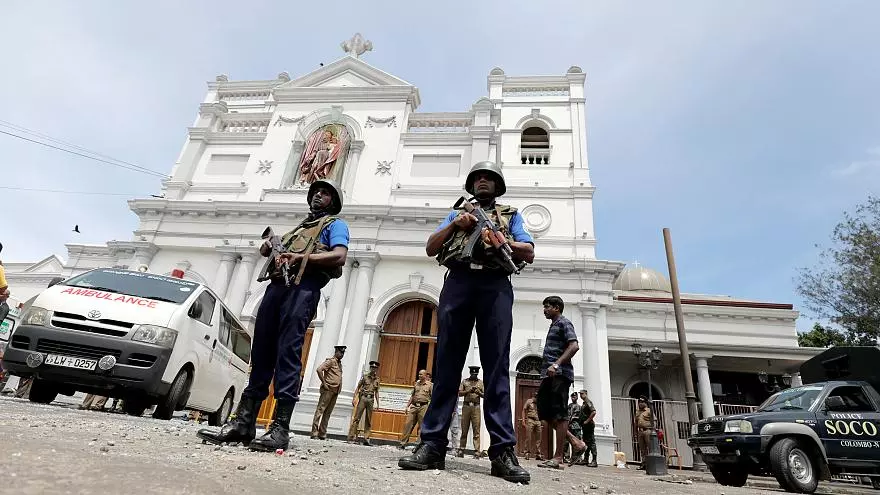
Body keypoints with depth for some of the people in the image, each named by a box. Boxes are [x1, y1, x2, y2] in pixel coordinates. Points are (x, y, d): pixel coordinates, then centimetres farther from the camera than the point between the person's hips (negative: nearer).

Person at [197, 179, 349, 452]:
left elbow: (339, 257, -6)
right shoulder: (300, 226, 36)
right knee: (261, 353, 1)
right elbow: (281, 250, 32)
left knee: (288, 353, -15)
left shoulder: (335, 224, 13)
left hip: (303, 288, -7)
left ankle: (280, 428, -16)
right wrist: (270, 249, 9)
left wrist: (301, 258, -14)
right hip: (276, 285, 7)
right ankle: (243, 422, 3)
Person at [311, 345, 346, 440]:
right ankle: (314, 433, -3)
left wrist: (338, 388, 15)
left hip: (335, 392, 8)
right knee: (320, 410, -5)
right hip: (328, 390, -8)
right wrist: (324, 383, -16)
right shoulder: (331, 361, -6)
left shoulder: (340, 363, 19)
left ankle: (322, 434, 11)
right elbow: (319, 370, -19)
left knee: (327, 413, 8)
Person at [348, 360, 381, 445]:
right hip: (363, 398, -3)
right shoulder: (365, 377, 2)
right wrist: (354, 398, -5)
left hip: (371, 400, 3)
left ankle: (366, 439, 11)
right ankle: (351, 437, -1)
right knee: (357, 418, -4)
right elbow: (358, 387, 2)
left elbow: (376, 391, 14)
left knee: (368, 420, 6)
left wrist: (377, 402, 9)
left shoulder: (377, 379, 10)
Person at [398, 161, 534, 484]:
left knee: (496, 367, -7)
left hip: (495, 285, -1)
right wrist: (454, 225, 1)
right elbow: (430, 248, 17)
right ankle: (432, 445, -5)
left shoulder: (511, 215, 25)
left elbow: (529, 254, 11)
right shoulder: (458, 213, 29)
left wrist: (501, 241, -6)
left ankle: (503, 450, -8)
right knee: (447, 363, -4)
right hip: (458, 282, 1)